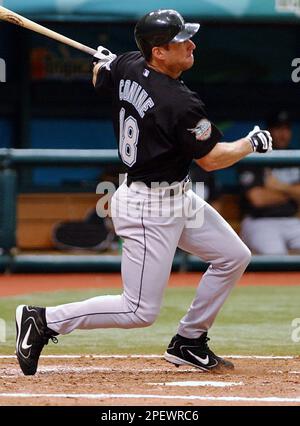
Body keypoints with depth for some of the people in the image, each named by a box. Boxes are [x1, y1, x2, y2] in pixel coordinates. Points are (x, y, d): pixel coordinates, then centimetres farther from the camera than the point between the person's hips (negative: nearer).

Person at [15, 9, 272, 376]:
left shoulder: (127, 66, -4)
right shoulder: (179, 103, -27)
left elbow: (99, 80, 19)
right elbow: (211, 159, -15)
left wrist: (103, 62, 40)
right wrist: (253, 143, 0)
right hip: (149, 208, -10)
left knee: (234, 256, 15)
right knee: (140, 311, -5)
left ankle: (188, 343, 23)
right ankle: (43, 321, 1)